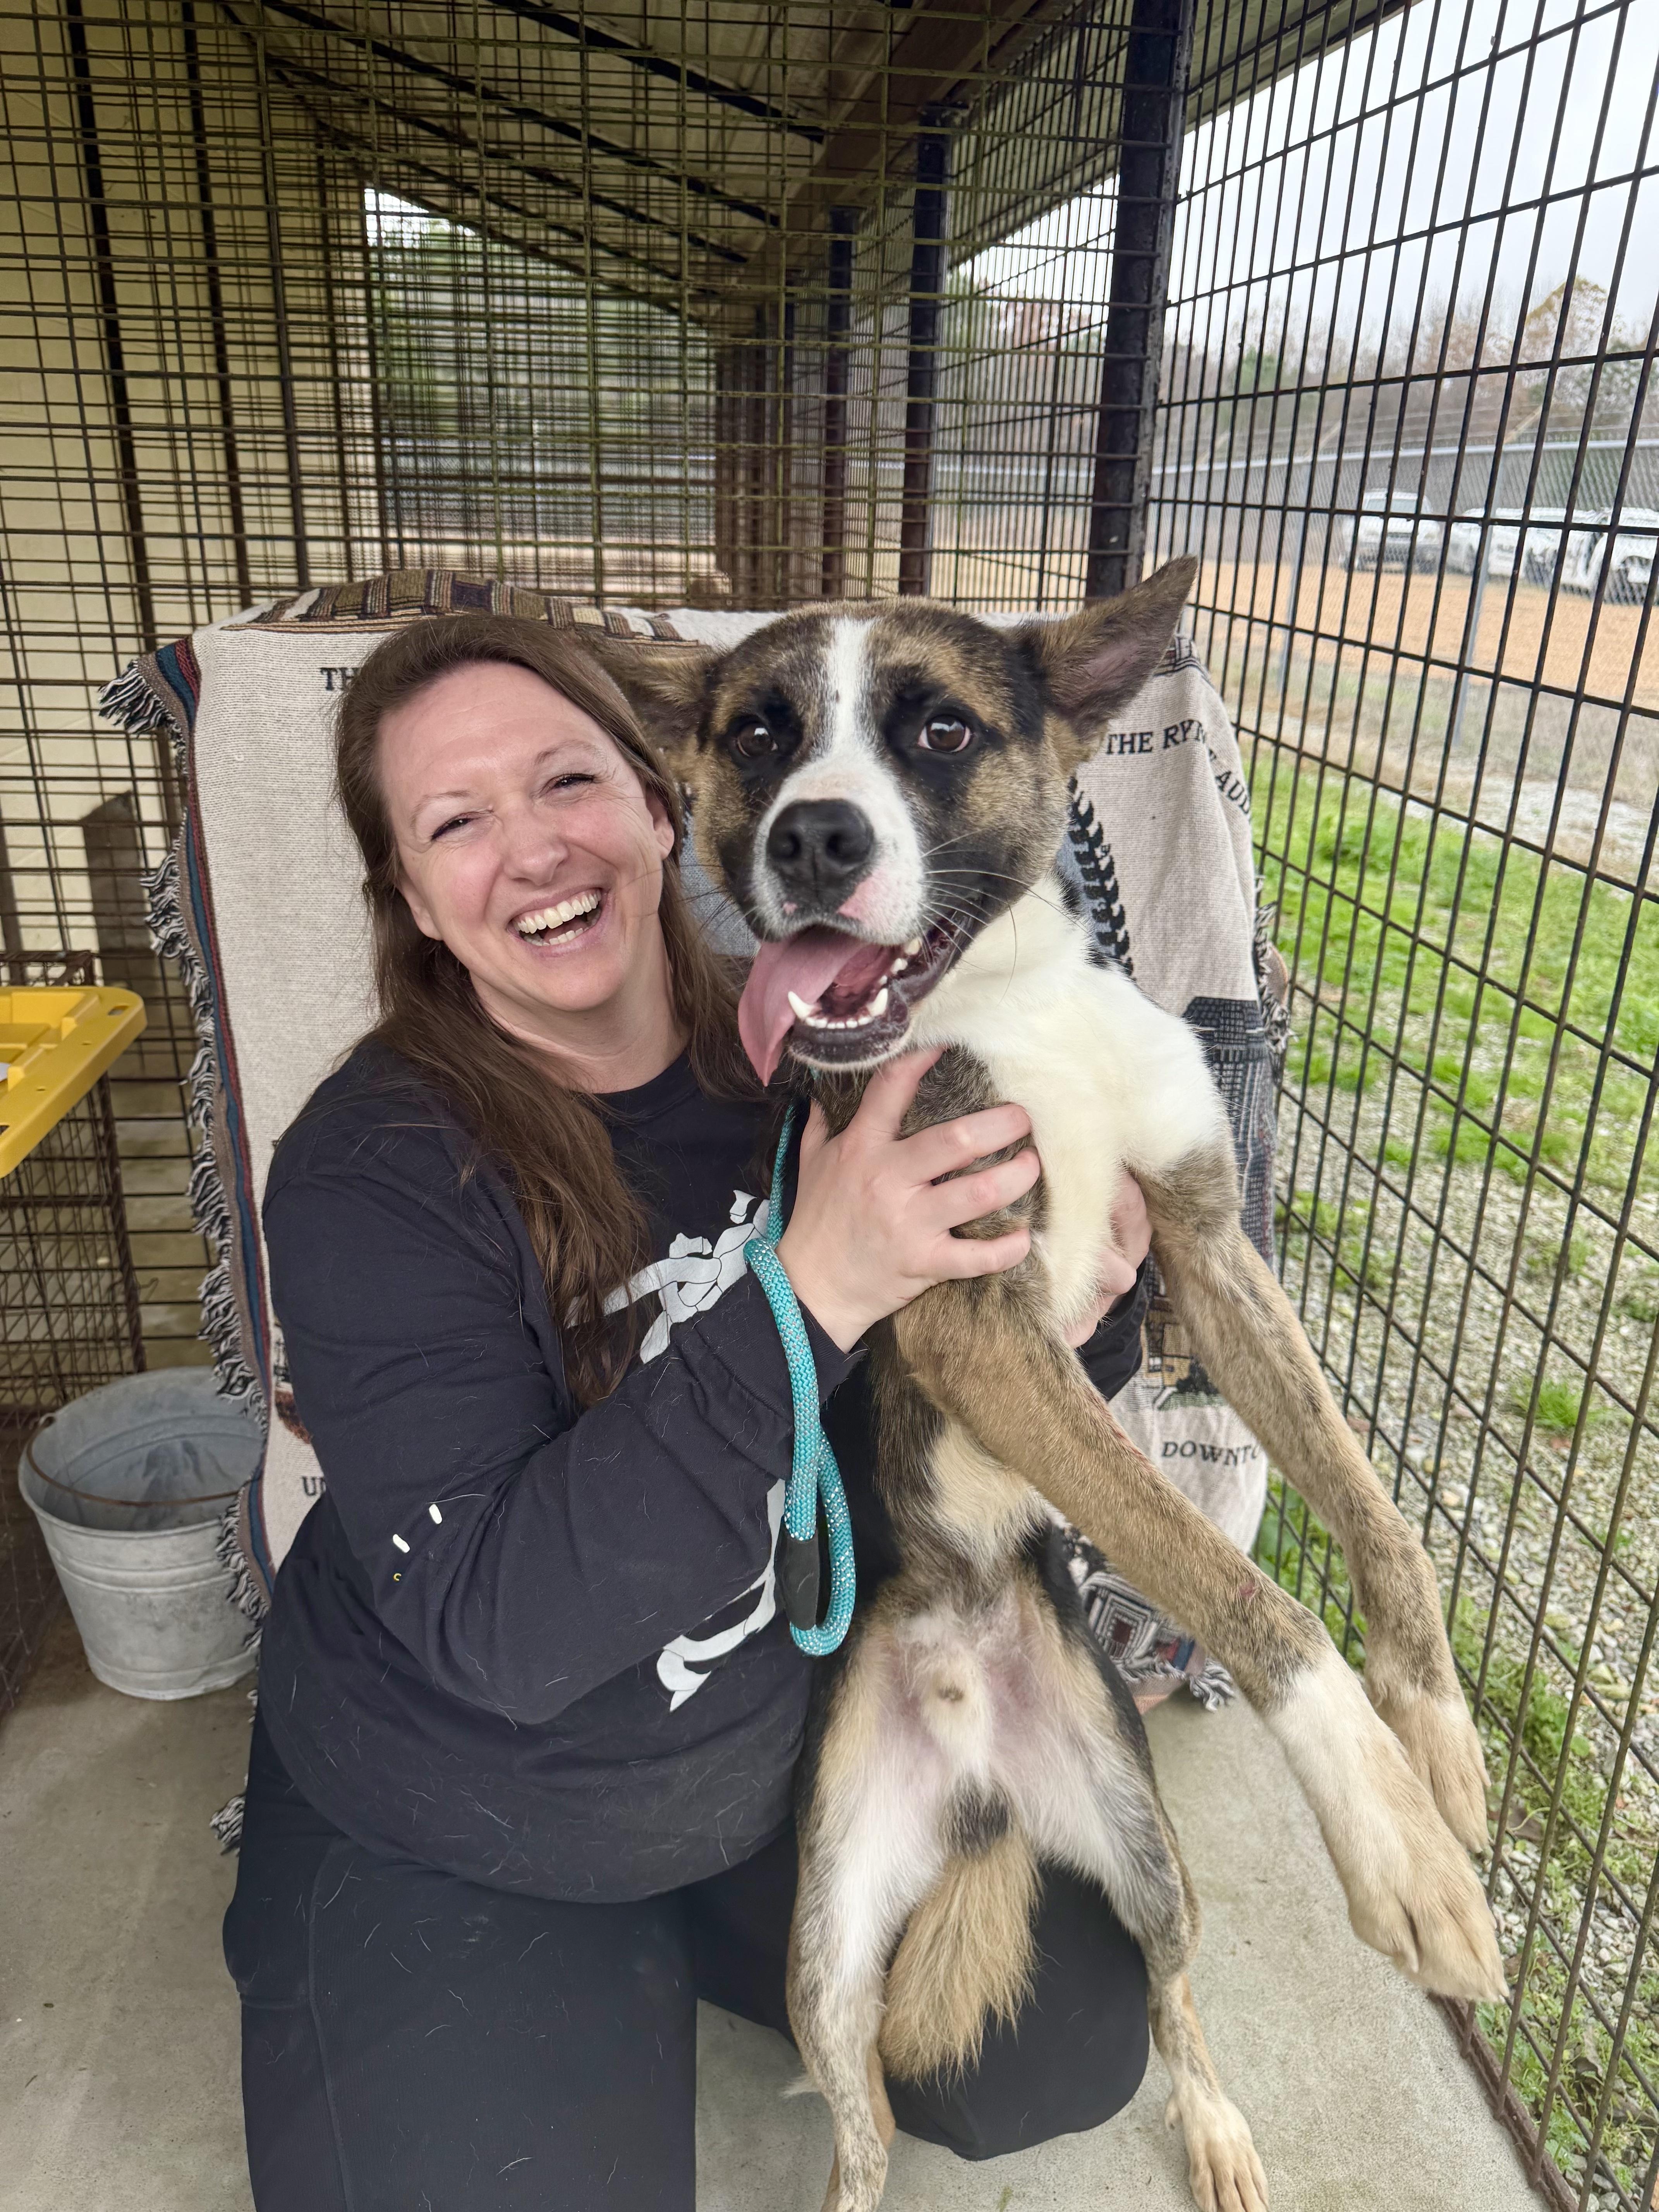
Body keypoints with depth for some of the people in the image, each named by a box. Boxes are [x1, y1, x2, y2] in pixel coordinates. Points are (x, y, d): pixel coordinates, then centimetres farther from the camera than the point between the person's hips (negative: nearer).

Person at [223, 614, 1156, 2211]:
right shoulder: (371, 1172, -24)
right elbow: (491, 1627, -31)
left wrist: (1077, 1309, -25)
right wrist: (806, 1296, -41)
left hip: (786, 1753, 4)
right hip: (450, 1844, -3)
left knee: (1070, 2055, 7)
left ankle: (685, 1947, 26)